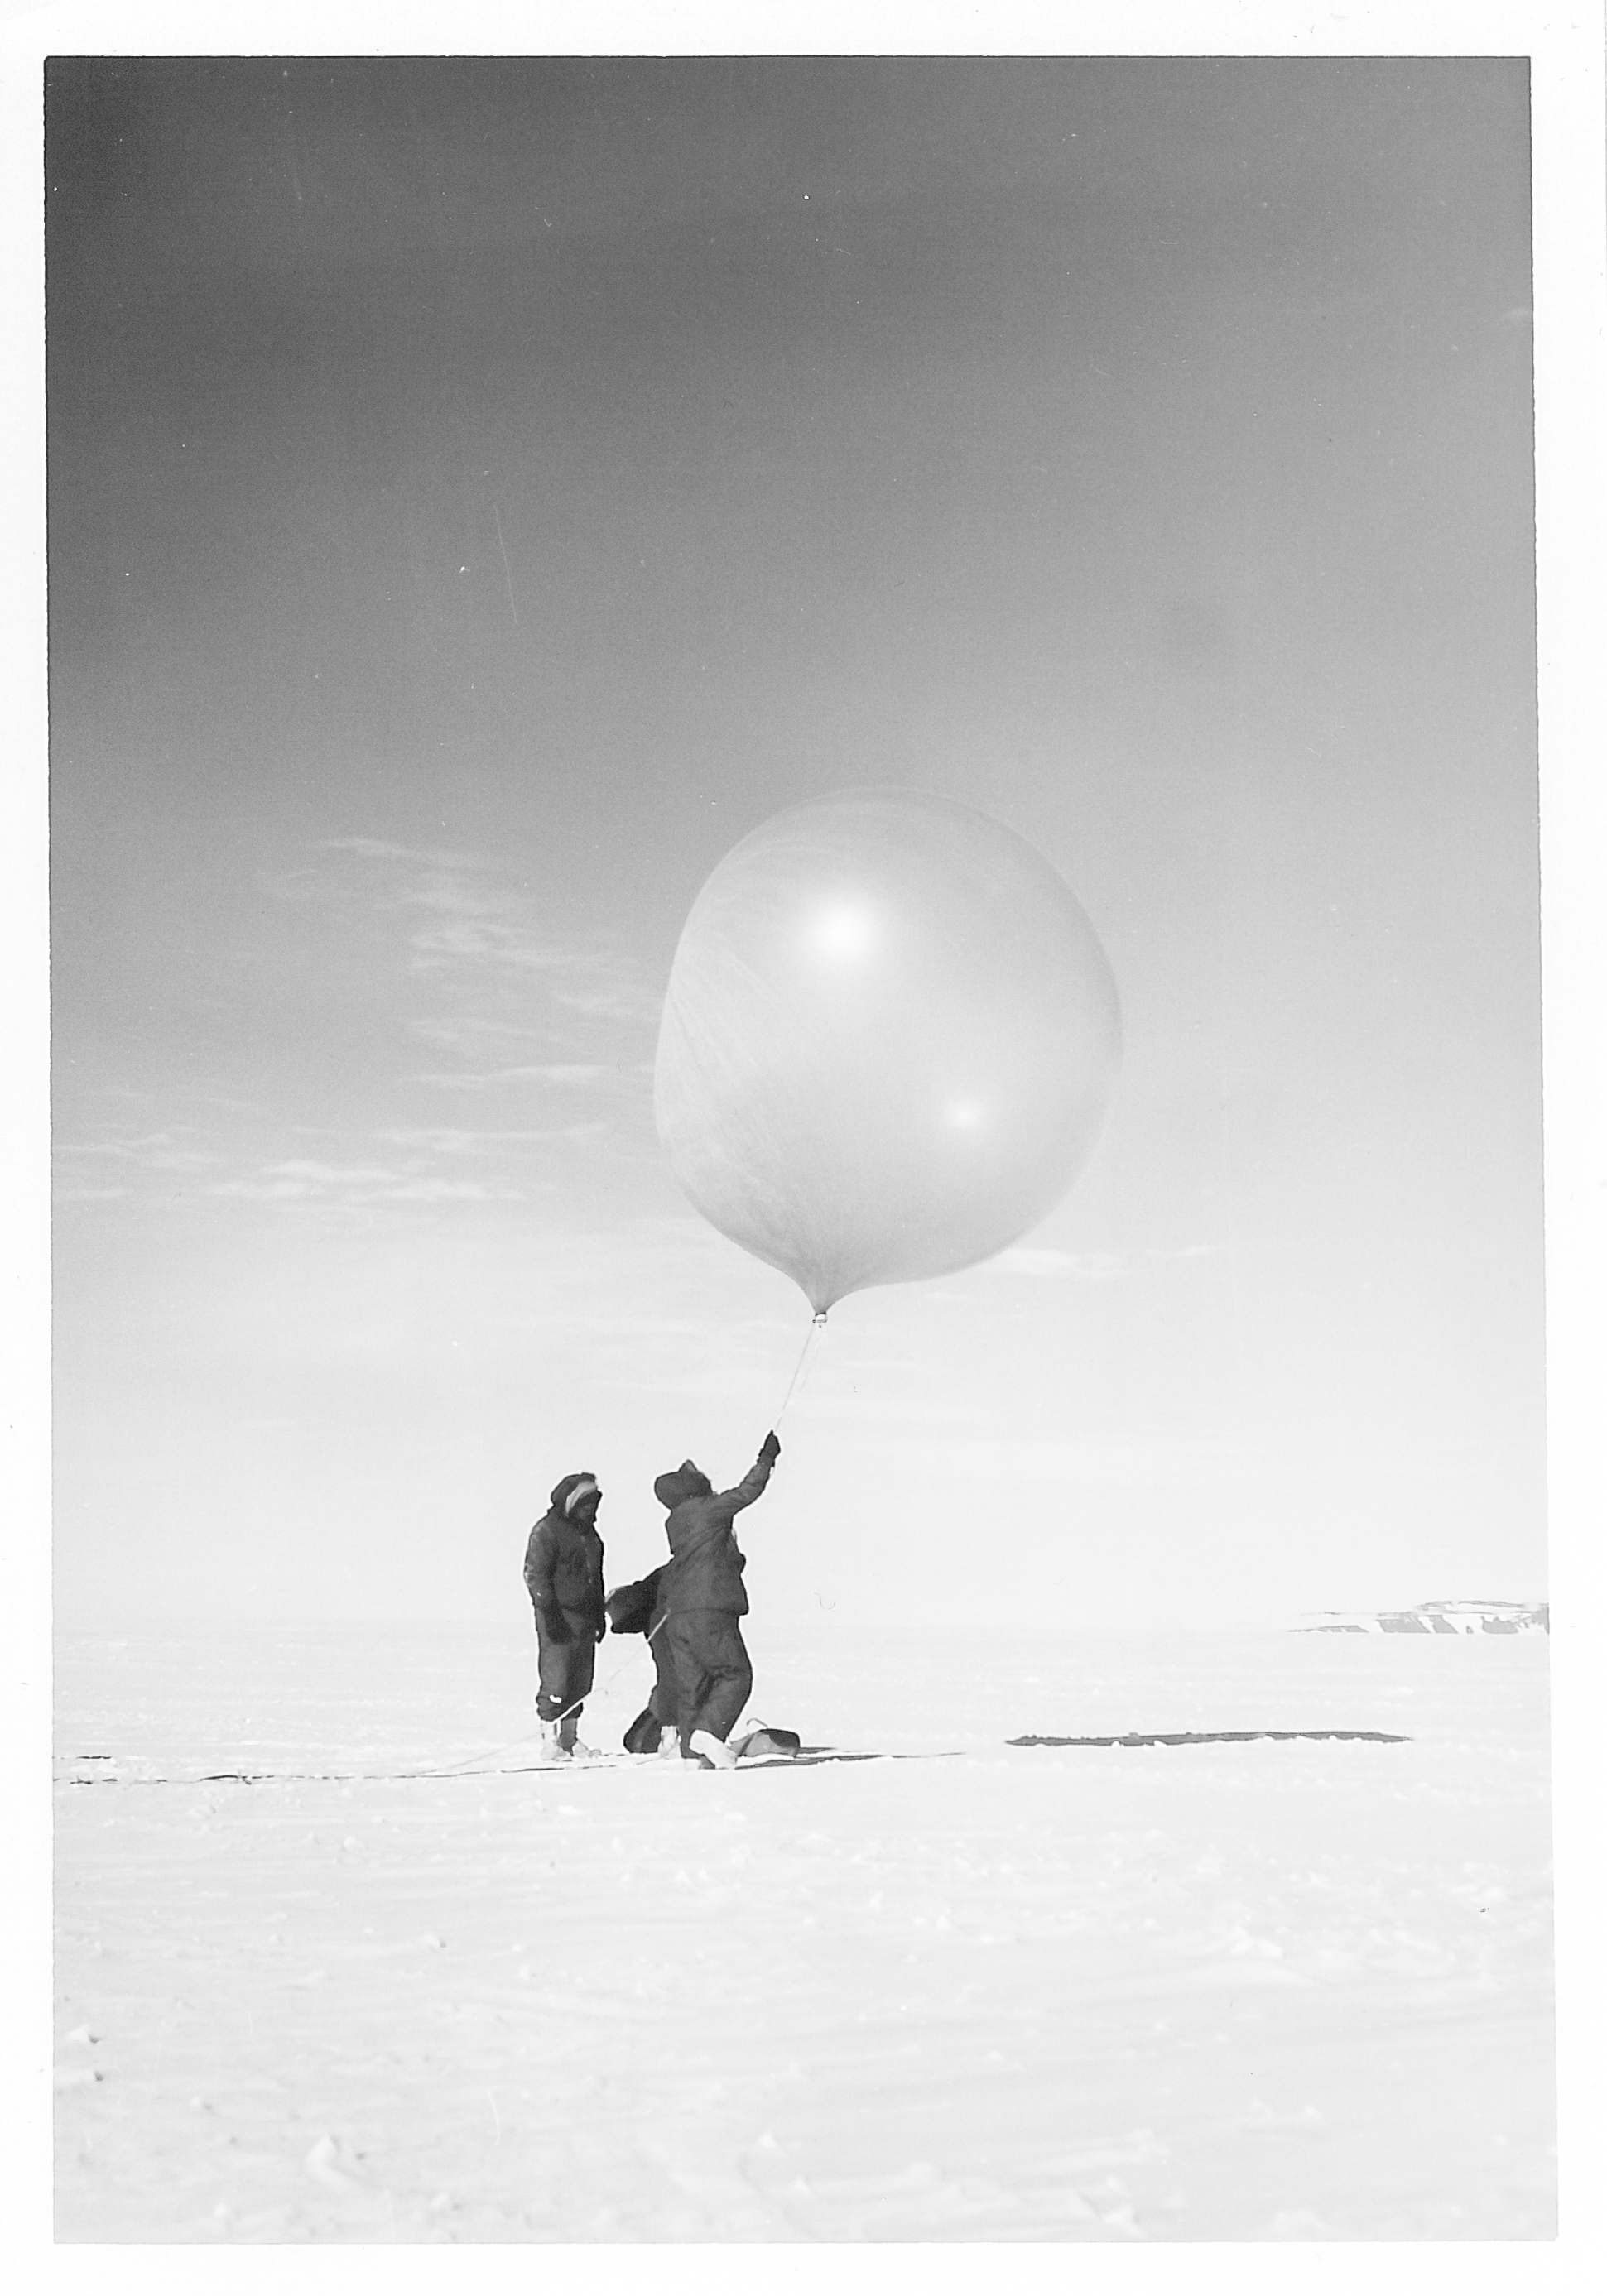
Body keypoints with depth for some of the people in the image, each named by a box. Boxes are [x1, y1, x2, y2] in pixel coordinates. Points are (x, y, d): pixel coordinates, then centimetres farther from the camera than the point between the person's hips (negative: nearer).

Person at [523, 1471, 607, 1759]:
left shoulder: (589, 1534, 19)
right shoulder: (547, 1531, -6)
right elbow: (534, 1573, -11)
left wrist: (600, 1614, 23)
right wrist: (548, 1611, -18)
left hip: (585, 1616, 8)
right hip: (559, 1616, -8)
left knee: (581, 1680, 7)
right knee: (556, 1678, -10)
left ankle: (570, 1736, 14)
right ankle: (548, 1737, -3)